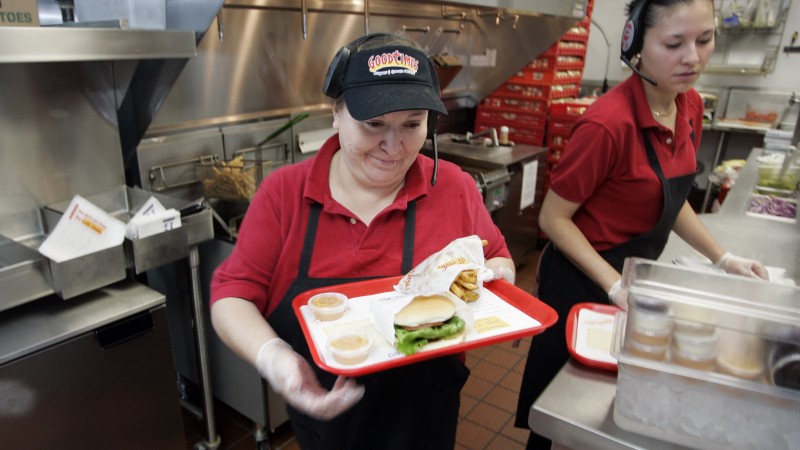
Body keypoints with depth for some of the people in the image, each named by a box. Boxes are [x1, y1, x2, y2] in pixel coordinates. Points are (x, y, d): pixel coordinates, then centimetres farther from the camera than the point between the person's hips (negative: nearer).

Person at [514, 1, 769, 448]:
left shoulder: (691, 106, -2)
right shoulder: (608, 122, -27)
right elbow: (553, 218, -20)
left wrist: (723, 258, 5)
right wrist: (614, 286, -25)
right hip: (584, 282, -7)